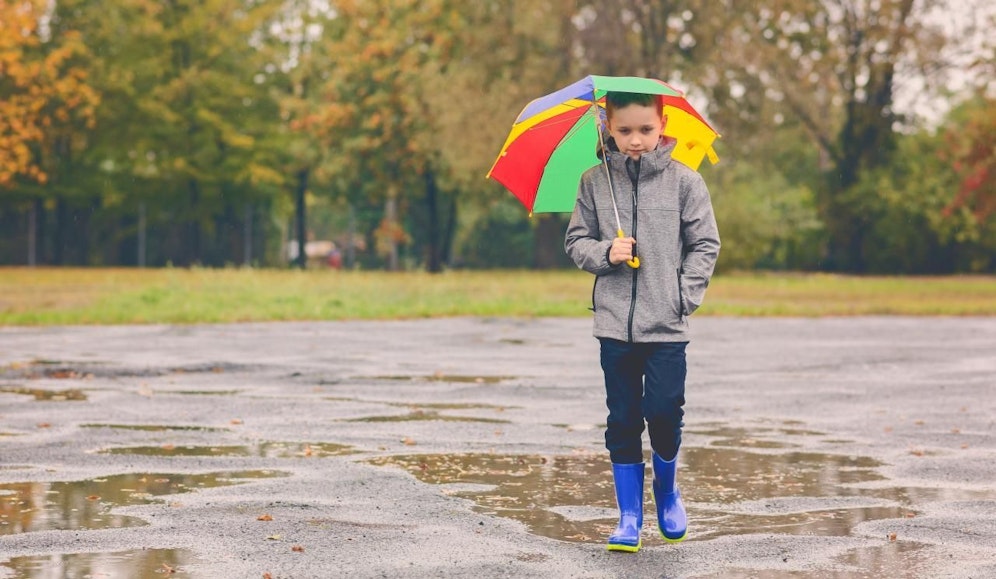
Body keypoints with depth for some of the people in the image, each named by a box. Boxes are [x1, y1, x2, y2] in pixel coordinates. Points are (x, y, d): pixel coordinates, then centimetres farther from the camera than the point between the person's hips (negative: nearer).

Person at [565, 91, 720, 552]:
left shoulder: (684, 181, 0)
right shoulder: (594, 182, 4)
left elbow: (705, 244, 3)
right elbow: (576, 241, 9)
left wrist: (685, 295, -6)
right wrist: (605, 252, -11)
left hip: (666, 324, -2)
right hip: (614, 323, 2)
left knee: (665, 411, -7)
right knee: (622, 420, 5)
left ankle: (667, 489, 22)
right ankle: (629, 516, 14)